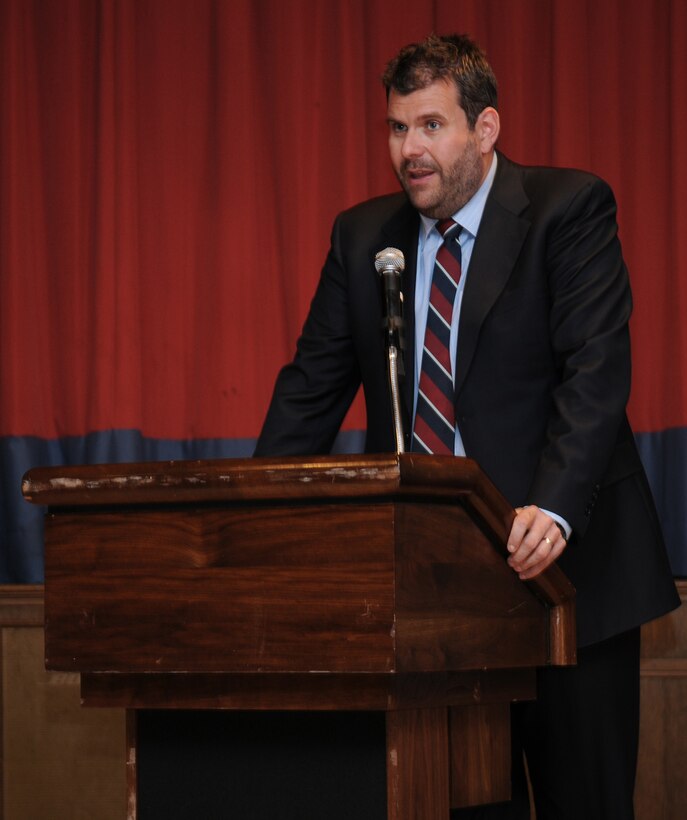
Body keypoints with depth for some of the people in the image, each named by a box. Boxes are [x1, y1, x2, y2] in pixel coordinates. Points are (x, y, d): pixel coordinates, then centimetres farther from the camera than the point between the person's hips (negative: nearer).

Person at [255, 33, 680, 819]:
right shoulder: (362, 236, 10)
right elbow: (312, 389, 9)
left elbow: (596, 373, -16)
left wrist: (554, 511, -30)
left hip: (555, 560, -4)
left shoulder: (569, 209, -5)